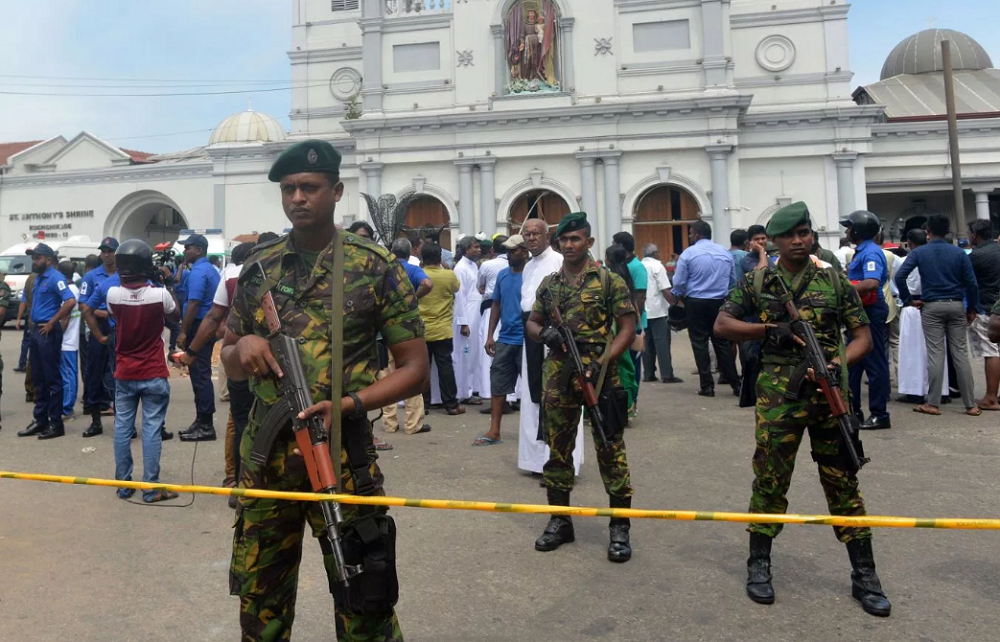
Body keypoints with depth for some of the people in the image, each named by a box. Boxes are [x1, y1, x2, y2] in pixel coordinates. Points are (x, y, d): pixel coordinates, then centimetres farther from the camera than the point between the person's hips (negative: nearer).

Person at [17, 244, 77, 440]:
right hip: (36, 331, 9)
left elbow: (71, 301, -26)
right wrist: (32, 320, 14)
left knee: (52, 379, -4)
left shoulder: (55, 278, -13)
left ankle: (56, 423, 2)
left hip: (48, 332, -9)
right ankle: (40, 420, 21)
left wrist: (52, 323, -19)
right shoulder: (38, 278, 15)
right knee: (38, 379, 13)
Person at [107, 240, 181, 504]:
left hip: (124, 375, 3)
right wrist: (166, 284, 15)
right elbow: (175, 313, 8)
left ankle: (123, 485, 19)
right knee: (152, 430, 0)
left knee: (122, 428, 11)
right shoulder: (159, 294, -14)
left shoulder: (113, 294, -7)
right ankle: (151, 488, 3)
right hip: (154, 375, -3)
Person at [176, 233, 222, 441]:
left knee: (199, 376, -6)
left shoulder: (198, 272, -15)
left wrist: (183, 332, -20)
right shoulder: (211, 270, 16)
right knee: (203, 375, 13)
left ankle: (205, 426, -2)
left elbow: (193, 304, -22)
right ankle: (203, 422, 19)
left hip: (199, 327, -10)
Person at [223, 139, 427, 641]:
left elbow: (414, 368, -4)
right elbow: (229, 362, 16)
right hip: (264, 455, 4)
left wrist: (348, 403, -19)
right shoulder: (258, 267, 7)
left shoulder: (377, 267, -5)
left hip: (343, 457, -4)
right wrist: (243, 347, -8)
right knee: (259, 599, 18)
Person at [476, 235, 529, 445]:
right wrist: (490, 335, 8)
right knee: (498, 385, 7)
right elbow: (496, 305, 13)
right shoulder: (502, 275, 8)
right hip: (504, 339, 6)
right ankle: (494, 431, 14)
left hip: (525, 341, -6)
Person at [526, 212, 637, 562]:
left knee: (610, 450, 0)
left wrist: (603, 362, -16)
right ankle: (559, 520, 25)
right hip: (558, 378, 5)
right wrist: (544, 333, -6)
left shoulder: (609, 280, -3)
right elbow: (531, 322, 18)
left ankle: (620, 526, 12)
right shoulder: (548, 284, 11)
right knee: (558, 449, 11)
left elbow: (628, 326, -5)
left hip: (599, 375, -4)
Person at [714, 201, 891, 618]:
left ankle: (864, 575, 20)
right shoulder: (757, 282, 4)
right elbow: (722, 324, 1)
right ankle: (758, 565, 21)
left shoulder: (834, 280, 6)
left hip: (829, 392, 1)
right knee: (770, 479, 6)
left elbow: (862, 335, 7)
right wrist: (767, 330, -13)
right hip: (778, 395, -1)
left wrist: (840, 362, -13)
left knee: (843, 482, 8)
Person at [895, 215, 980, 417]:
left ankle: (933, 404, 1)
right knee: (960, 353, 4)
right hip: (956, 305, 2)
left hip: (931, 306, -2)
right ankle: (971, 404, 7)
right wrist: (972, 308, 9)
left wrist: (907, 299, 0)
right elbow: (971, 283, 0)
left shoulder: (919, 252, -1)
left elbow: (899, 276, -11)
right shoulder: (959, 253, 3)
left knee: (935, 354, -1)